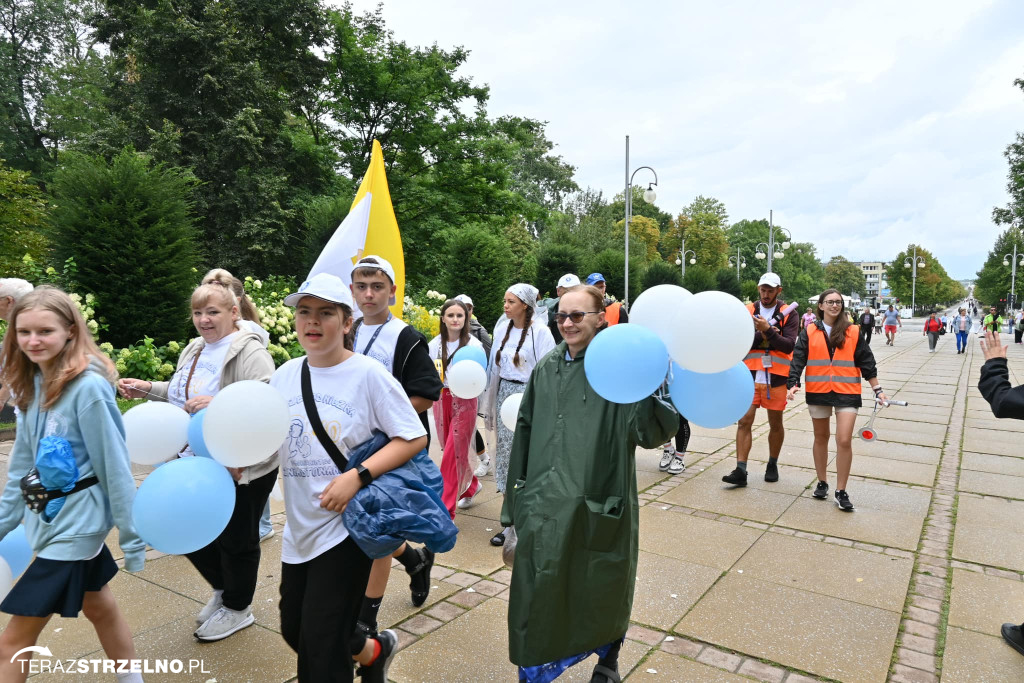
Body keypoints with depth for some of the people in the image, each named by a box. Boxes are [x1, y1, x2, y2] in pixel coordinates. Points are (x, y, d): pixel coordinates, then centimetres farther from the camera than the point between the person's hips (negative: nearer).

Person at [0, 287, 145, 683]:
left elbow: (115, 465, -18)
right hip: (51, 518, 8)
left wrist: (131, 537, -13)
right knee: (99, 608, 22)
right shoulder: (33, 384, 2)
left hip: (76, 524, -8)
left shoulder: (88, 387, -22)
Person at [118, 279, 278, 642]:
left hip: (242, 469, -8)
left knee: (235, 540, 10)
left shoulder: (250, 352, -20)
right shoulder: (195, 349, 8)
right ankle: (223, 589, 46)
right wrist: (148, 388, 11)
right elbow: (183, 394, 22)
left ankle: (238, 609, 35)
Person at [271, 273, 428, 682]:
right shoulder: (284, 376, 3)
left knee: (321, 647, 0)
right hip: (299, 526, 6)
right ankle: (374, 649, 43)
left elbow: (415, 438, -14)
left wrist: (358, 477, -22)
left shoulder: (368, 373, -13)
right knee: (294, 630, 18)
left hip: (346, 522, -6)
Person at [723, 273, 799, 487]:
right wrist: (761, 335, -16)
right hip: (751, 375, 1)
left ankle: (772, 465, 30)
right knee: (744, 421, -5)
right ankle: (741, 471, -3)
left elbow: (788, 345, -10)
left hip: (776, 377, 0)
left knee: (775, 423, 11)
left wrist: (768, 331, -21)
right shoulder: (747, 311, 6)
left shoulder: (788, 314, 2)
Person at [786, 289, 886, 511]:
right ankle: (822, 483, 30)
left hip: (847, 393, -1)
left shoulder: (853, 332, 3)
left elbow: (866, 362, 6)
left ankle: (841, 492, 4)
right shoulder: (810, 333, 2)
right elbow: (798, 360, -4)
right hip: (818, 392, 1)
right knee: (821, 438, 14)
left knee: (844, 441, -9)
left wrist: (877, 389, 6)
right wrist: (793, 384, -16)